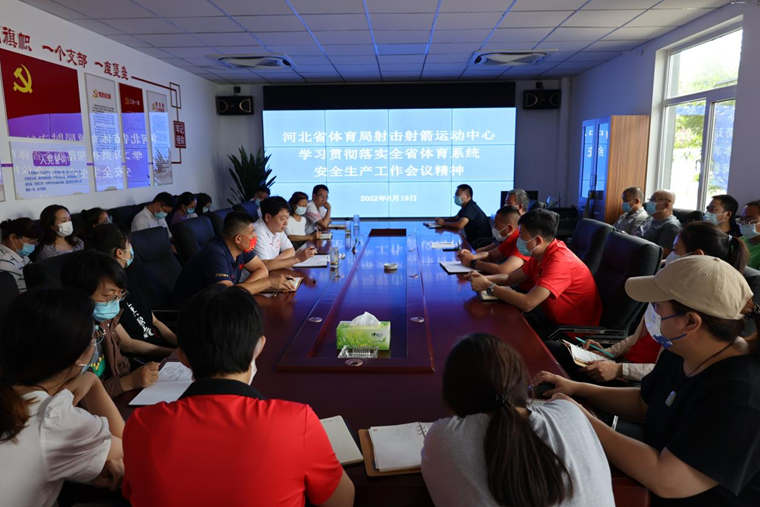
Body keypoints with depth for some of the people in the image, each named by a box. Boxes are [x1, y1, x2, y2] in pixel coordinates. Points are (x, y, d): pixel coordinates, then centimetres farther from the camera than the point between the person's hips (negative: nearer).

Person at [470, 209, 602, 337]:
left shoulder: (559, 261, -30)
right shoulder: (540, 253, 0)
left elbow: (528, 303, -37)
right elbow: (511, 278, 8)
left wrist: (488, 287, -27)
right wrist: (485, 279, -12)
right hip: (554, 317, 8)